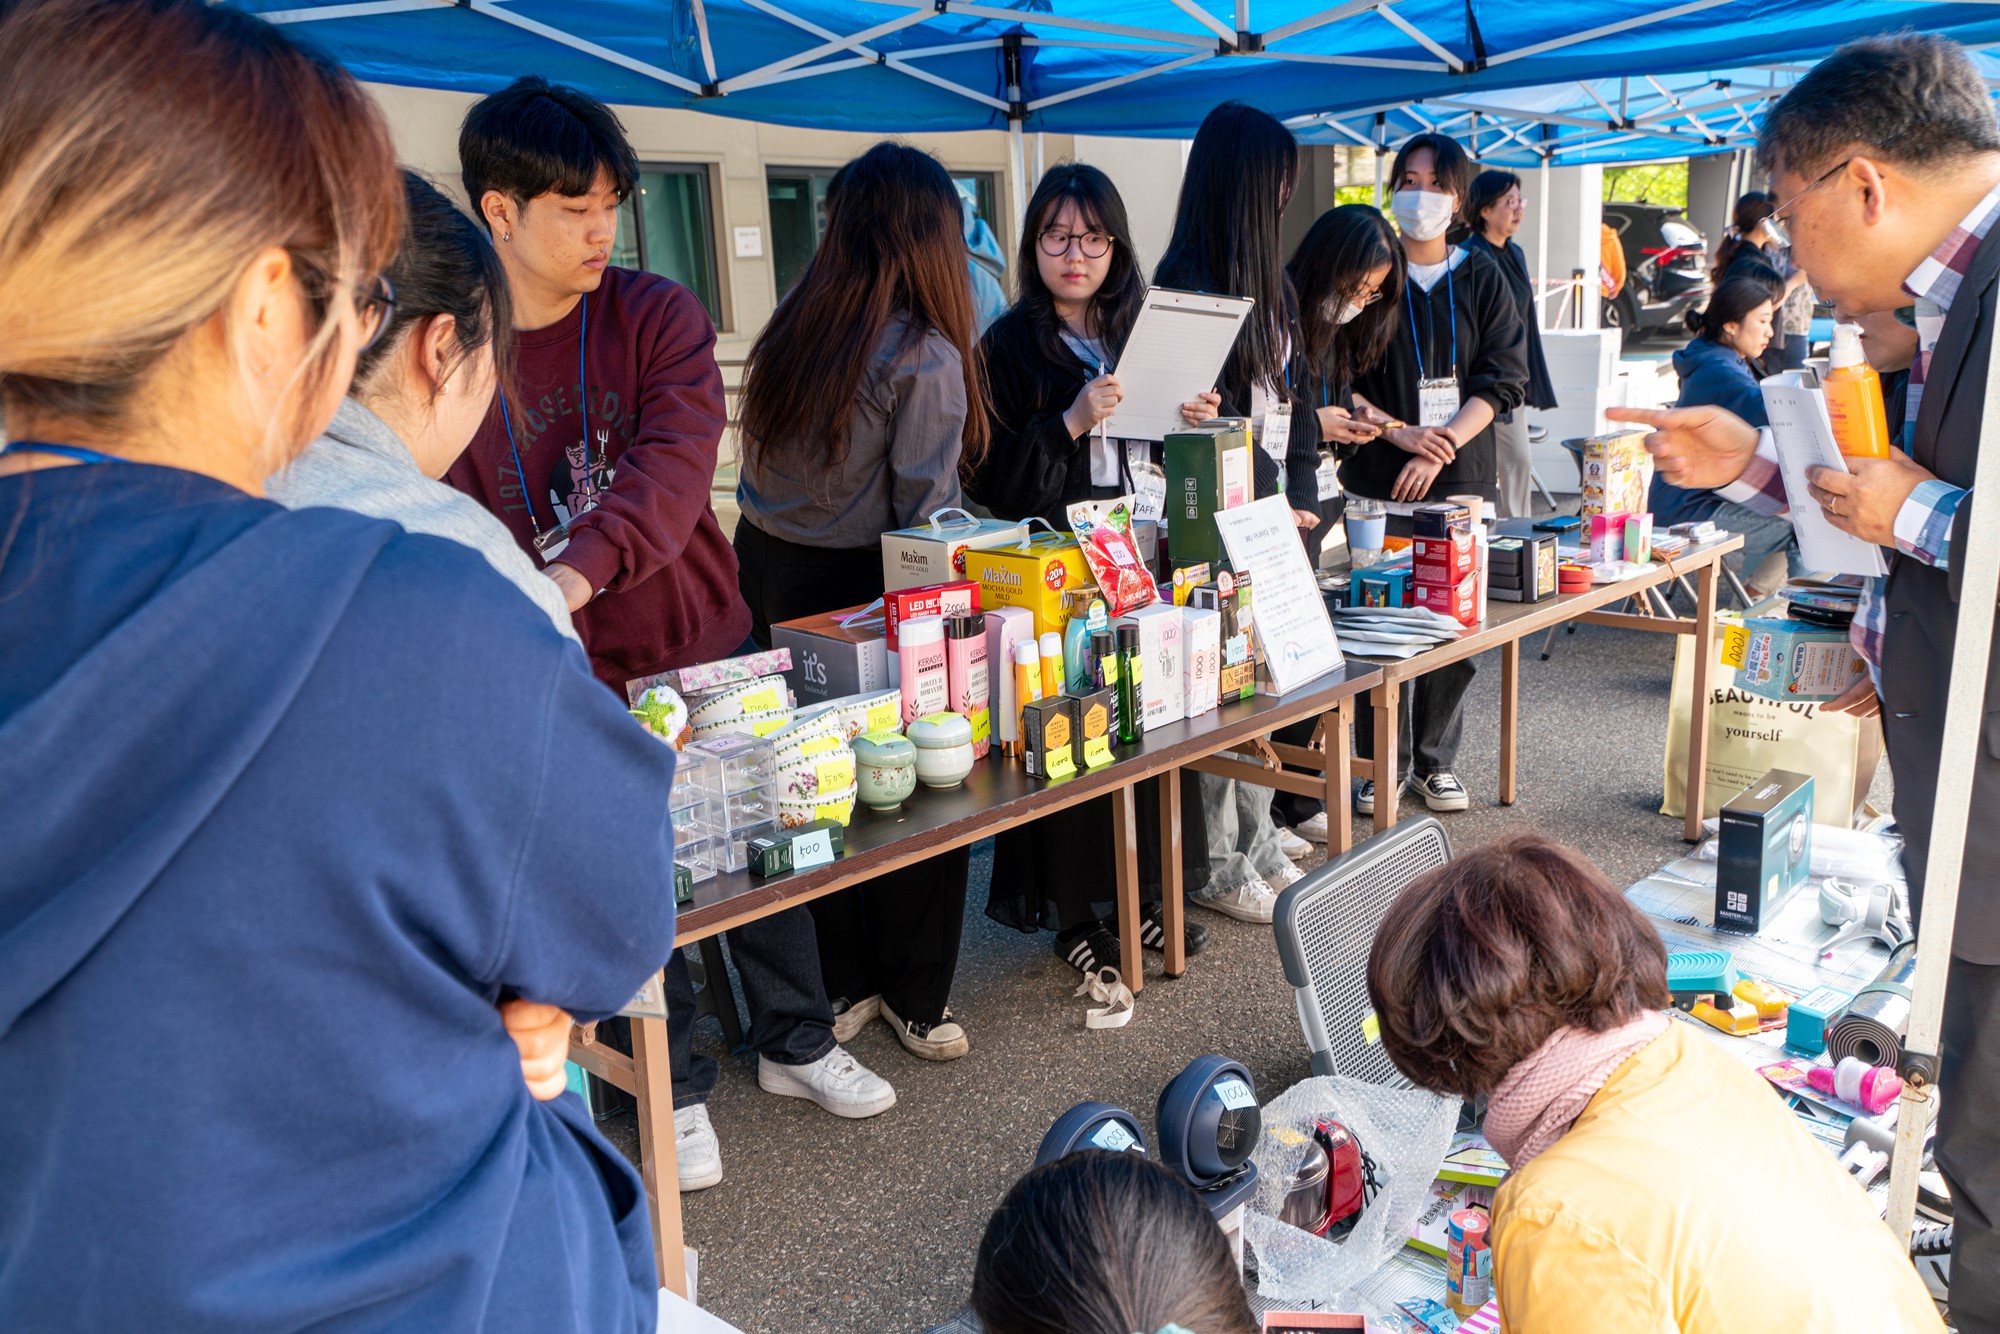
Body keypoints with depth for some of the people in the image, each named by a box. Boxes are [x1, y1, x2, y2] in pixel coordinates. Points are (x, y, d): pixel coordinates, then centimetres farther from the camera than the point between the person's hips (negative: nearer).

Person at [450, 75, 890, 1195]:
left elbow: (674, 465, -25)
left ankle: (796, 1042, 36)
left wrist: (580, 569, -41)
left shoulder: (658, 315, -7)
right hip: (571, 684, -1)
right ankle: (676, 1089, 29)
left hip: (705, 650, 1)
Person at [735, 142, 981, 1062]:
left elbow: (760, 484, 8)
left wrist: (772, 569, 17)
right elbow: (928, 517, -14)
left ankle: (840, 985, 29)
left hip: (770, 577, 6)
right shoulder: (925, 358, -15)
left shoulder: (787, 333, 3)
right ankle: (914, 997, 23)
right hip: (864, 596, -6)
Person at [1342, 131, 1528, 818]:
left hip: (1463, 478, 2)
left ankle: (1436, 760, 18)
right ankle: (1382, 763, 11)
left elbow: (1503, 379, 2)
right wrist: (1399, 432, -13)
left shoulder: (1483, 278, 9)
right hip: (1379, 478, -1)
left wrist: (1439, 449, -12)